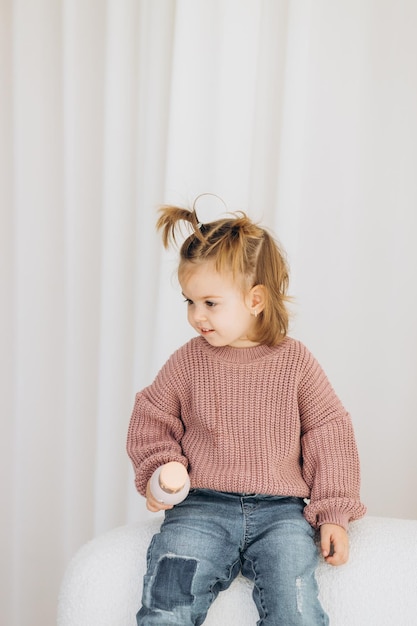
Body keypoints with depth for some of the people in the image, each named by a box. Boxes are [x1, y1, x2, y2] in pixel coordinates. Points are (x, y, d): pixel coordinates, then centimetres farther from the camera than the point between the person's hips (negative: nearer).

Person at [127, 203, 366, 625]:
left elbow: (329, 436, 7)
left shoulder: (295, 362, 2)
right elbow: (151, 420, 16)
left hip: (279, 509, 0)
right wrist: (158, 471, -1)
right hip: (201, 507, 1)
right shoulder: (187, 362, 4)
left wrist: (333, 514, 3)